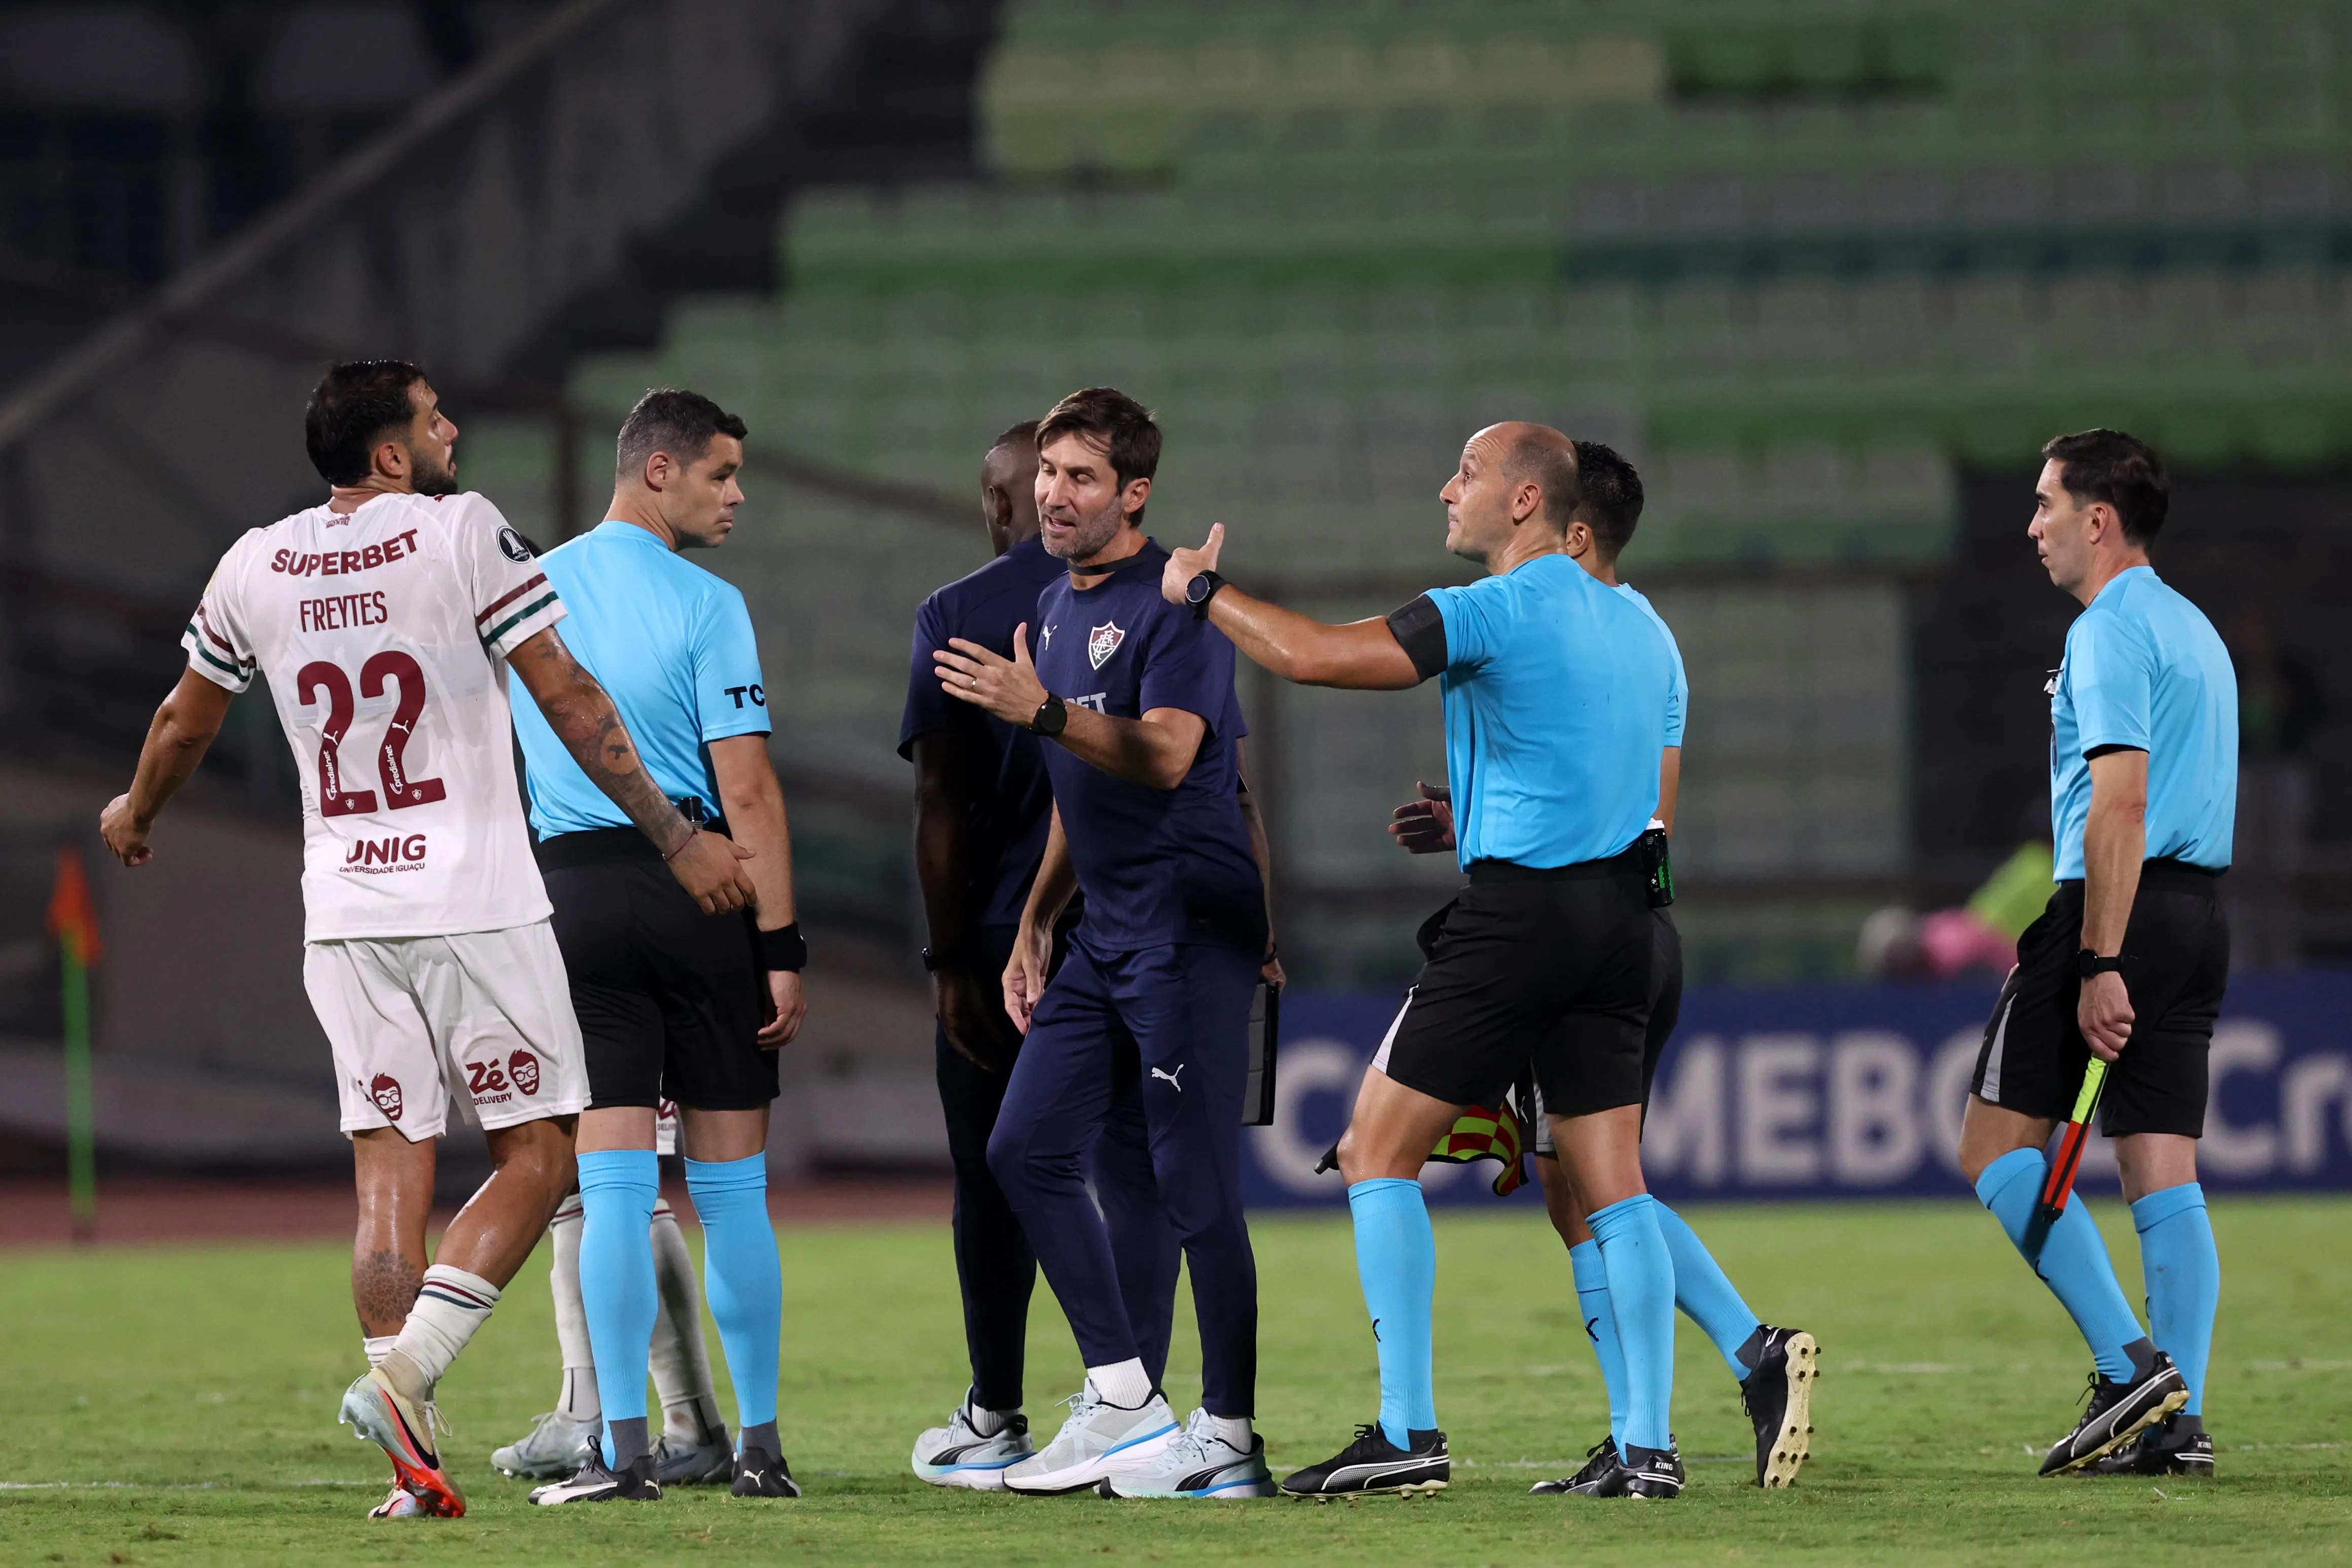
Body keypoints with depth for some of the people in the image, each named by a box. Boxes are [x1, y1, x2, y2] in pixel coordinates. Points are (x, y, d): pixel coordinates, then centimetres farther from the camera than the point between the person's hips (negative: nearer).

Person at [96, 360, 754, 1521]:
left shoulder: (255, 568, 7)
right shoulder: (464, 534, -7)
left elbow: (185, 723, 21)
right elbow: (569, 703, -9)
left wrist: (135, 814, 42)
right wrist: (677, 841, -3)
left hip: (345, 914, 5)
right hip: (477, 902, -5)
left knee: (389, 1166, 4)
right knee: (536, 1151, 5)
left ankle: (414, 1464, -2)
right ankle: (408, 1368, -13)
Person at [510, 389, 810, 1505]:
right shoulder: (704, 607, -6)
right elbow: (749, 793, -10)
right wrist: (782, 950, -8)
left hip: (575, 889, 3)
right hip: (703, 889, -3)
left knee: (612, 1185, 0)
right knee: (730, 1188, 5)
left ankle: (624, 1450, -7)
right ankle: (759, 1446, 10)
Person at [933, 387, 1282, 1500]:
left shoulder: (1173, 603, -11)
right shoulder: (1056, 608, 17)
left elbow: (1163, 756, -24)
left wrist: (1043, 710, -32)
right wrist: (1034, 924, 22)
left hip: (1192, 928, -9)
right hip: (1105, 935, 9)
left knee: (1193, 1181, -8)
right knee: (1026, 1148, 5)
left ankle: (1227, 1438, -2)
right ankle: (1123, 1400, 10)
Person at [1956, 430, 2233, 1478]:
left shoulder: (2109, 632, -10)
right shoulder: (2195, 630, 20)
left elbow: (2120, 804, -19)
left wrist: (2099, 965, -22)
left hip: (2121, 909, -9)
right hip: (2200, 913, 9)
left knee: (1994, 1147, -2)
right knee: (2164, 1174, 5)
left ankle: (2128, 1363, -11)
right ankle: (2177, 1421, -1)